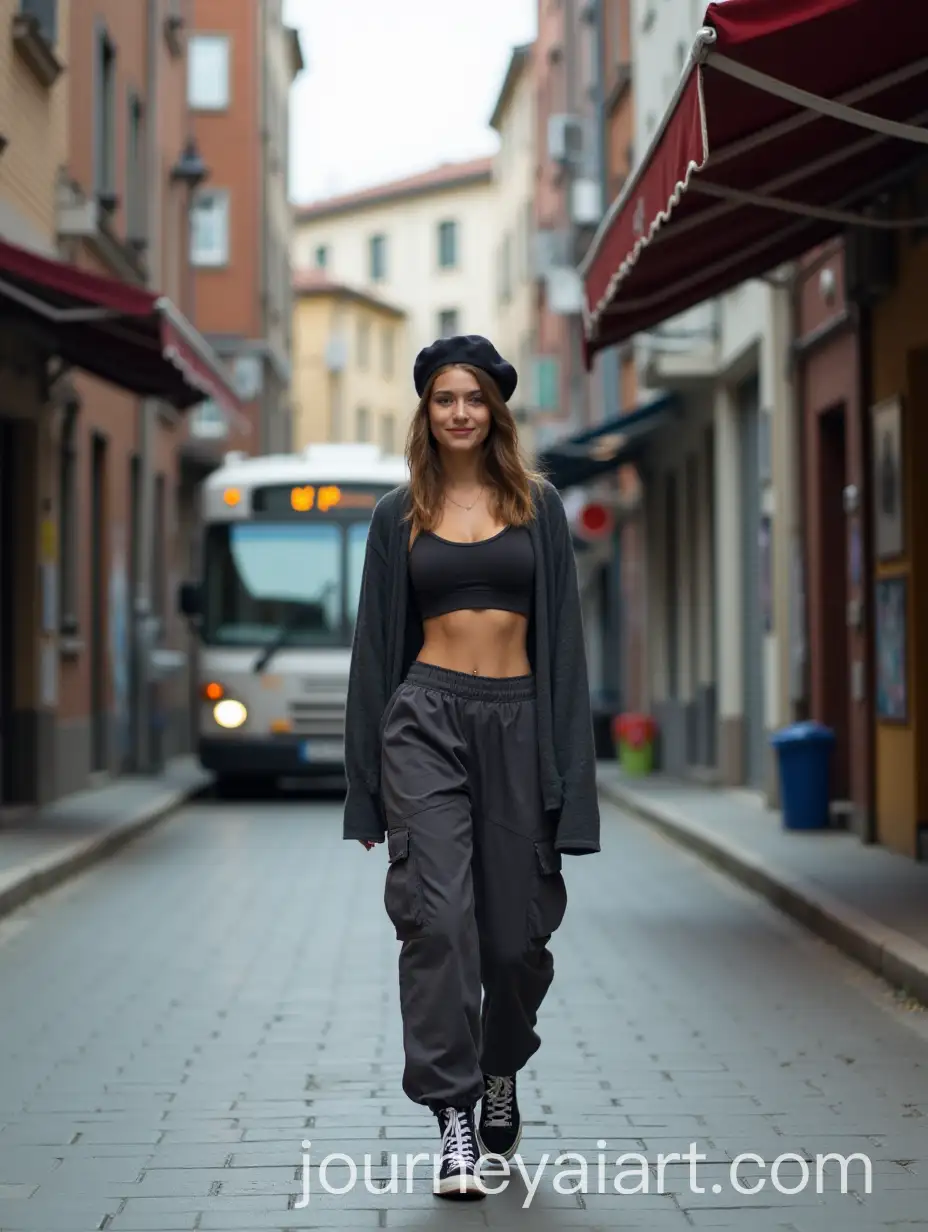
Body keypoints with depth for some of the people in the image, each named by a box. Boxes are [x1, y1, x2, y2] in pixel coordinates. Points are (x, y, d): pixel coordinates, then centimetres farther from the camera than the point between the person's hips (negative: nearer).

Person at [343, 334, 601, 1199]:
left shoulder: (537, 506, 8)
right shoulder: (399, 516, 7)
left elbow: (561, 635, 5)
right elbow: (376, 642, 9)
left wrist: (566, 766, -2)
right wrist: (368, 784, 5)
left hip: (517, 716, 1)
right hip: (427, 716, -1)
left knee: (518, 926, 6)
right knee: (437, 913, -14)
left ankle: (501, 1074, 33)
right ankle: (454, 1115, -11)